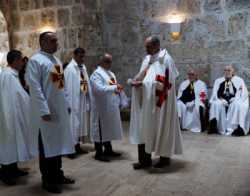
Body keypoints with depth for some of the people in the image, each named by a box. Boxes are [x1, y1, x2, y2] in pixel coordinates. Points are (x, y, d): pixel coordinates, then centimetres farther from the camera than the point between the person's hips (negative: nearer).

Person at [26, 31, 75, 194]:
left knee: (58, 143, 14)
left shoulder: (57, 60, 15)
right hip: (47, 111, -8)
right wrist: (44, 110, -21)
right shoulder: (35, 60, -10)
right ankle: (48, 180, 16)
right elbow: (35, 87, -17)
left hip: (60, 109, 8)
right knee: (47, 145, 3)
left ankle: (58, 174, 28)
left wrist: (67, 104, 13)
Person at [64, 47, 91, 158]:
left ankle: (77, 146, 24)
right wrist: (69, 102, -21)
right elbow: (68, 87, -17)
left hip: (83, 100, 8)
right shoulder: (70, 68, -13)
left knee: (80, 124, 13)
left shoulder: (83, 67, 11)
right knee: (73, 124, -1)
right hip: (74, 100, -8)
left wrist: (88, 100, 9)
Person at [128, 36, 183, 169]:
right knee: (144, 128, 5)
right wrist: (136, 81, -9)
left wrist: (143, 83, -20)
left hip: (160, 102, -7)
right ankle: (145, 158, 12)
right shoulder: (147, 59, 13)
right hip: (147, 101, 7)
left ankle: (165, 157, 20)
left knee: (161, 129, 3)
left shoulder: (166, 59, -10)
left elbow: (164, 83, -18)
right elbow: (142, 77, 15)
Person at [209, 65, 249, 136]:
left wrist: (235, 98, -18)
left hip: (235, 101, -1)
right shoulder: (218, 81, 16)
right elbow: (215, 94, 7)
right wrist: (221, 99, -13)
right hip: (222, 101, 2)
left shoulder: (239, 80, 11)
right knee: (216, 104, -31)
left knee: (238, 105, -35)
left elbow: (243, 93, 1)